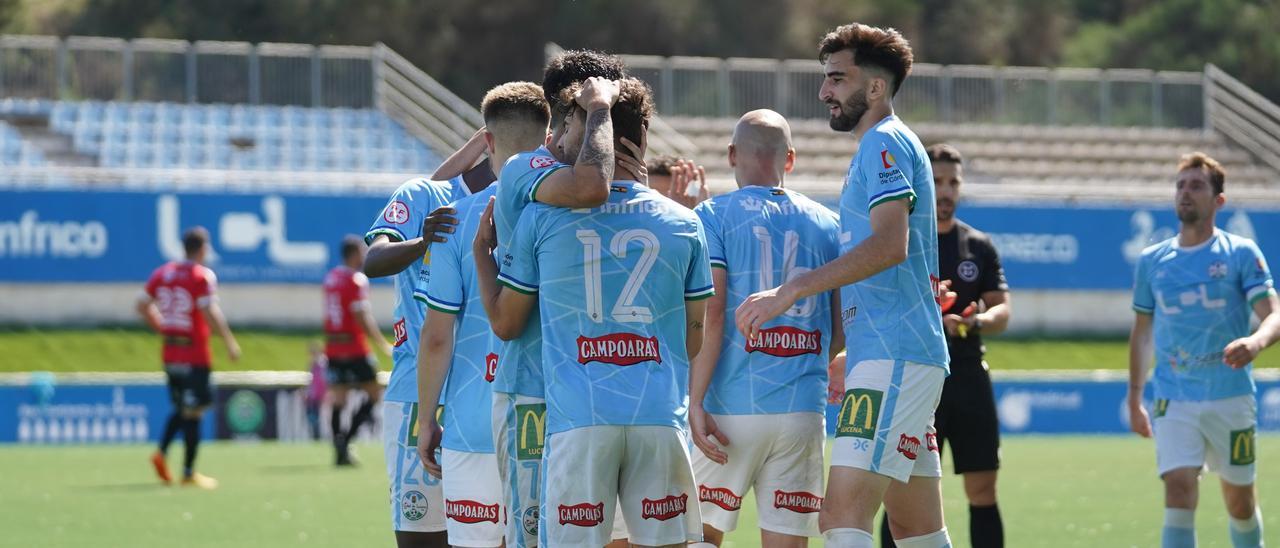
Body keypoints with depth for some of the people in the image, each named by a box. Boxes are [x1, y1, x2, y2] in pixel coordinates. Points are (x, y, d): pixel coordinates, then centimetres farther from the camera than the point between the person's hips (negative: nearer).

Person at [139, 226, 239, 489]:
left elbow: (142, 305, 11)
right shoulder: (203, 276, -12)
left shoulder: (161, 273, 8)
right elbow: (210, 312, -20)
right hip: (195, 356, -6)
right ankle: (189, 472, 2)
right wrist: (230, 342, -13)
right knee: (193, 411, 0)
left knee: (182, 408, 19)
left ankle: (161, 452, -1)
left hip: (169, 354, 6)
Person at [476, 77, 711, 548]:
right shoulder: (682, 223, 8)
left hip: (577, 420, -2)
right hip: (660, 418, 2)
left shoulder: (541, 218, 2)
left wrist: (481, 250, 24)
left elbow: (504, 323, 10)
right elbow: (698, 334, 12)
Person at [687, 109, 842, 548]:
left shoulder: (713, 216, -1)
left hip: (732, 407, -3)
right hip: (804, 410, 3)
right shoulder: (826, 224, 10)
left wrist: (696, 401, -11)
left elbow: (711, 315, -10)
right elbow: (843, 331, 11)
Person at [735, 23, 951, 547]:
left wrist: (792, 290, -23)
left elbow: (890, 244, -22)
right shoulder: (884, 146, 24)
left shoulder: (884, 142, -7)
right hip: (904, 354, 11)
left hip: (891, 356, -11)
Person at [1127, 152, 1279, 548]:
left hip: (1231, 397, -1)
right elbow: (1142, 331, 18)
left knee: (1240, 499, 9)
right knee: (1179, 490, -16)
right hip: (1174, 400, 1)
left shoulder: (1241, 253, -2)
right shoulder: (1152, 261, 8)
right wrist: (1134, 399, 16)